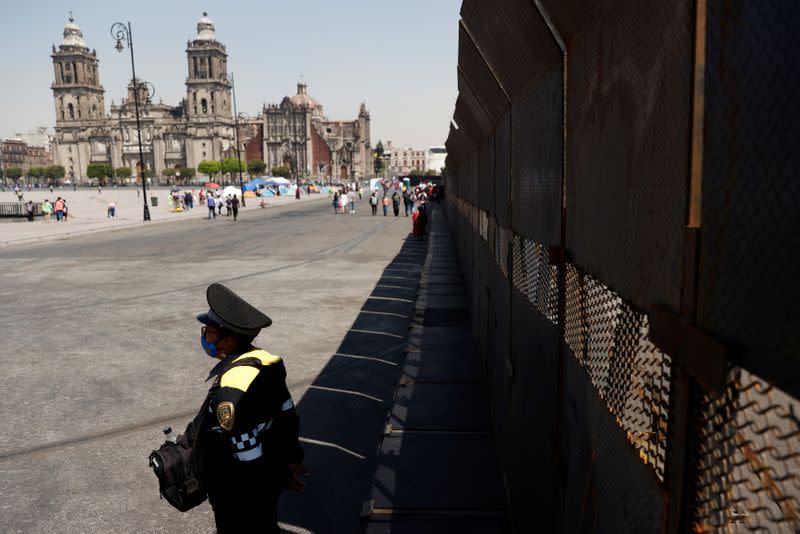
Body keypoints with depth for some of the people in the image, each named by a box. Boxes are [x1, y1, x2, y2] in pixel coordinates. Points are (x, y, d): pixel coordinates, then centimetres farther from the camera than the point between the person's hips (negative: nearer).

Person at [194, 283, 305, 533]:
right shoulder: (263, 361, -9)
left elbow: (248, 450, -27)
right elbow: (287, 415, 1)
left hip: (239, 493, -7)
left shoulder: (229, 391, -34)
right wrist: (291, 460, 11)